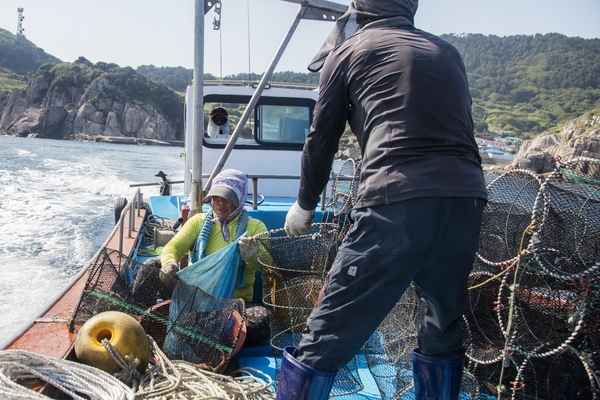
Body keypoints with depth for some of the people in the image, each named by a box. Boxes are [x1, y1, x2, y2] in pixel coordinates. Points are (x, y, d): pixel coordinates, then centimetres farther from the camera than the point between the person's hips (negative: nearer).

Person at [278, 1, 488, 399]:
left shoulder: (349, 50, 12)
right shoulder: (448, 53, 25)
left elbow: (321, 140, 15)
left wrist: (305, 204, 28)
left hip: (396, 203, -5)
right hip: (467, 200, 6)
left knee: (327, 337, 0)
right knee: (444, 331, 24)